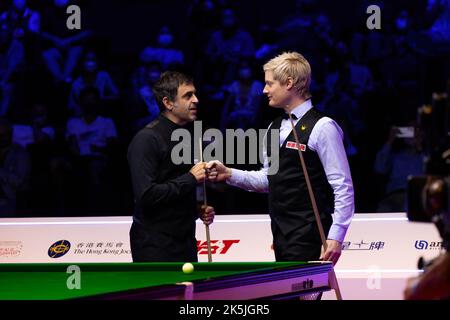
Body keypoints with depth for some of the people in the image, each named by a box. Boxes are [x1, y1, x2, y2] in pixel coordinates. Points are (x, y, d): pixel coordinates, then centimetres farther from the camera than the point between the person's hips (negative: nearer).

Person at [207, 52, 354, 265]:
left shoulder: (321, 127, -10)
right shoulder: (274, 129, 16)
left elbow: (343, 186, -12)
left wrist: (335, 237, -18)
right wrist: (229, 174, 7)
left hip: (308, 237, -8)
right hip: (281, 235, 8)